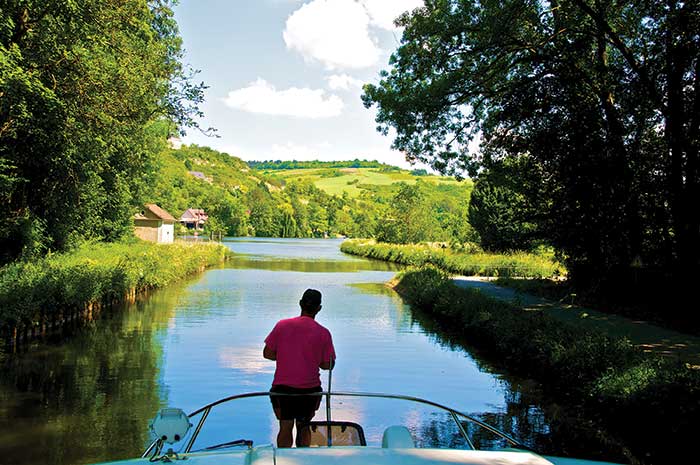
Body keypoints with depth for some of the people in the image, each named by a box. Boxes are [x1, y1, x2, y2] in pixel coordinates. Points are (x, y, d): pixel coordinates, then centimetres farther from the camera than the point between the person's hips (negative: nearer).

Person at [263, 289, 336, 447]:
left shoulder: (282, 325, -1)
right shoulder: (323, 333, -4)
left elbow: (267, 354, 3)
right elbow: (328, 365, -2)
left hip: (283, 387, 0)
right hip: (310, 389, 0)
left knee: (286, 428, 9)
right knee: (303, 426, 19)